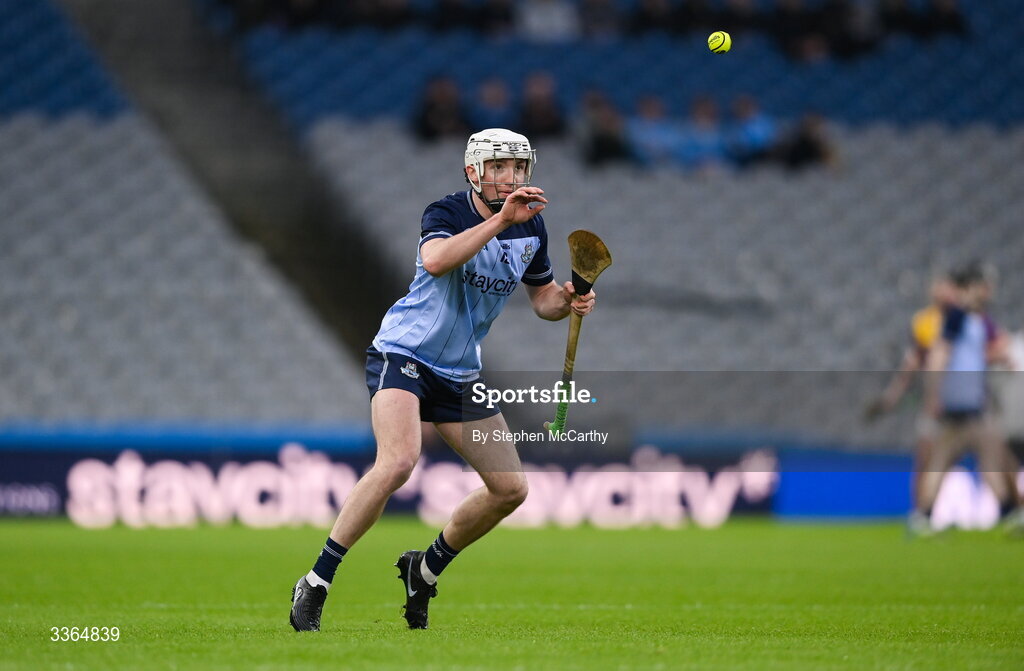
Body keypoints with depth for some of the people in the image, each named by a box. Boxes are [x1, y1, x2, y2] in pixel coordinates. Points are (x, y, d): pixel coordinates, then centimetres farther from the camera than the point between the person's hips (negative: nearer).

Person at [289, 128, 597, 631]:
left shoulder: (531, 227, 3)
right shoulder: (446, 212, -15)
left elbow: (542, 297, 17)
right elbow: (435, 260, -37)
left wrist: (566, 301, -5)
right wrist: (500, 220, -42)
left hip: (460, 373, 7)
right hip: (402, 354, -7)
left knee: (511, 488, 4)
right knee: (398, 462, -30)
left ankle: (425, 569, 25)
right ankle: (315, 585, -24)